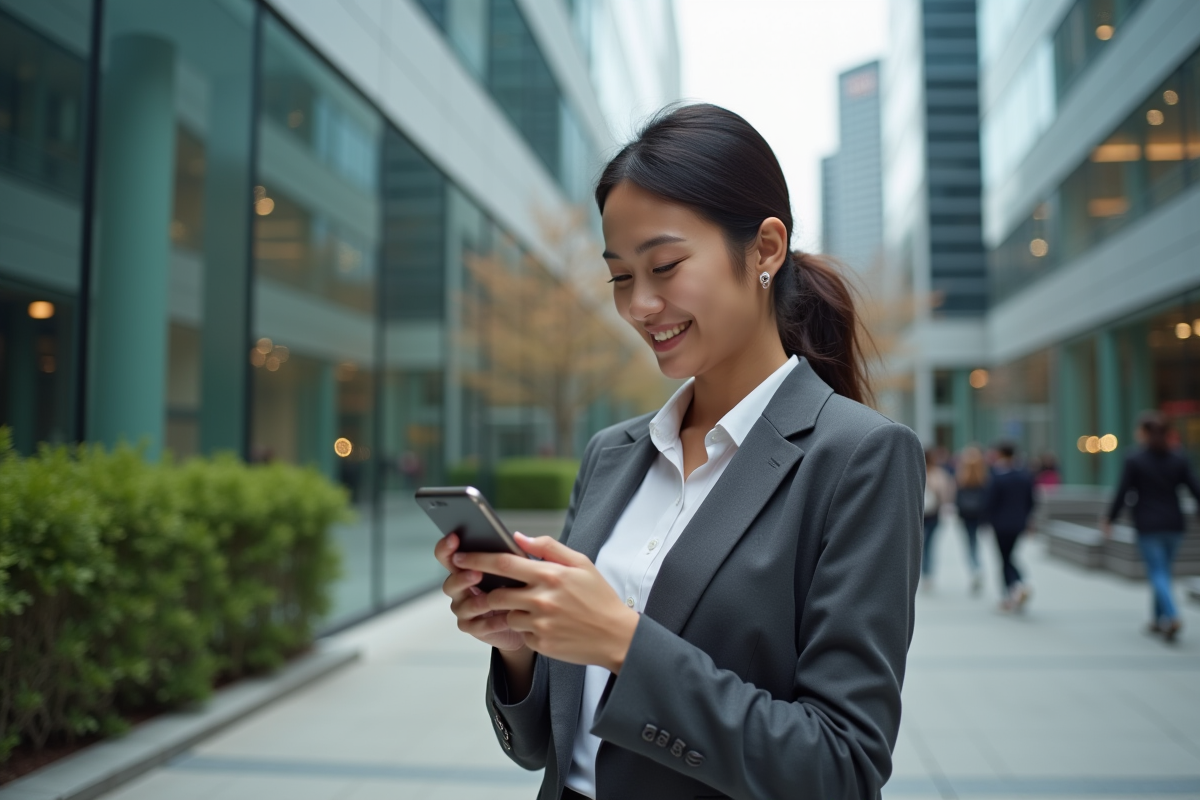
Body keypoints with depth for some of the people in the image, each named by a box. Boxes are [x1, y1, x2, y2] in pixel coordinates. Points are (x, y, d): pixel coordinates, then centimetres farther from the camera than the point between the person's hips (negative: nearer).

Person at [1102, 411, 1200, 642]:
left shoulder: (1133, 460, -9)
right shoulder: (1179, 460, 2)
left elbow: (1122, 494, -8)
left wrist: (1109, 519, 3)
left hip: (1148, 526, -4)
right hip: (1174, 525, 4)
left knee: (1157, 573, -2)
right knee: (1163, 571, 17)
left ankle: (1172, 616, -21)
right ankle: (1159, 619, 24)